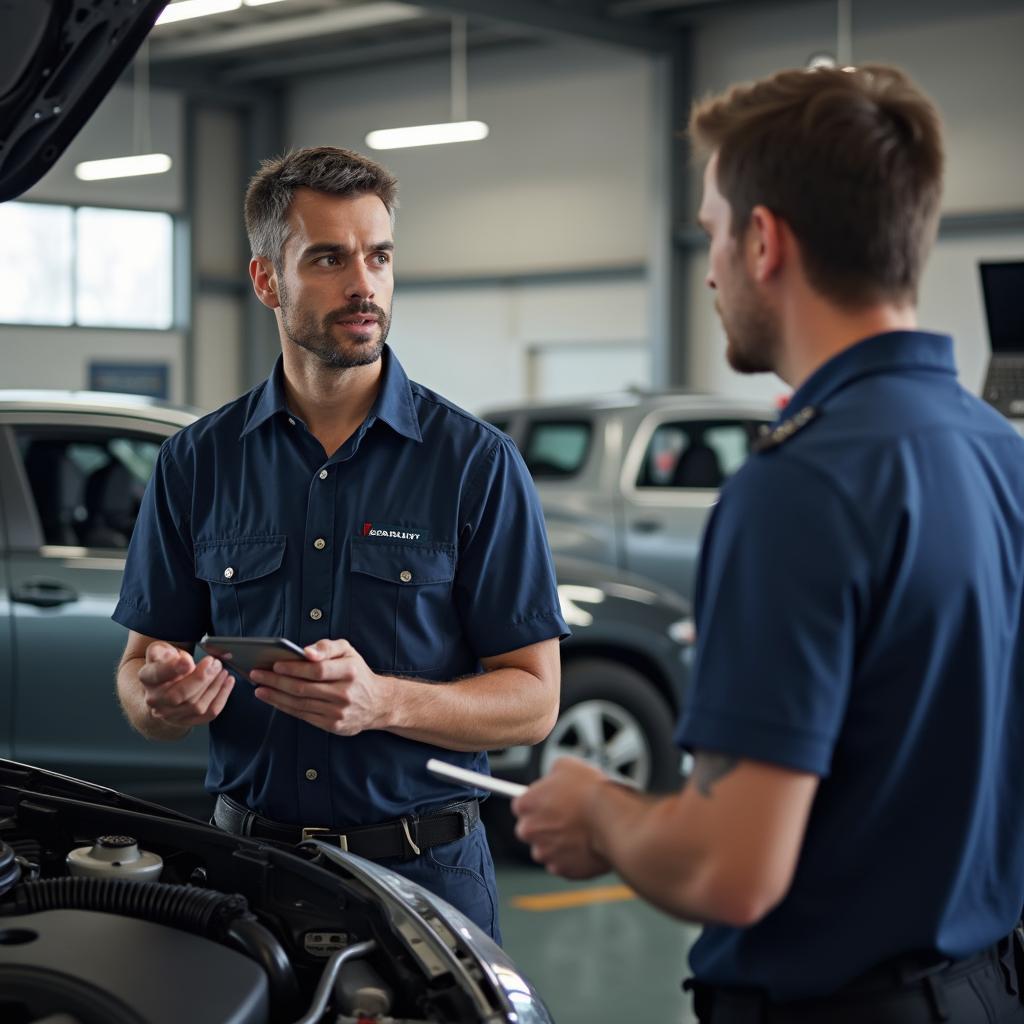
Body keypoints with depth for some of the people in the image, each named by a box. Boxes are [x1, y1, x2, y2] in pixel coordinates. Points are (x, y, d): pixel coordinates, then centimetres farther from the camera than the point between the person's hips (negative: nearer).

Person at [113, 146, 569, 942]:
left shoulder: (478, 462, -4)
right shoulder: (197, 463, 4)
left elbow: (534, 699, -7)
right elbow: (140, 665, 8)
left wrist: (383, 702, -24)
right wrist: (162, 700, -16)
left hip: (425, 870, -2)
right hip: (246, 864, 2)